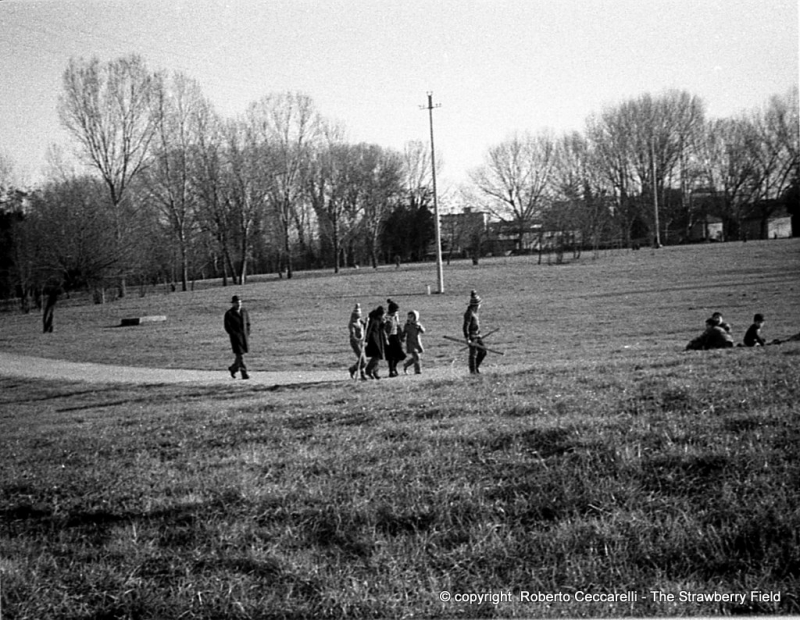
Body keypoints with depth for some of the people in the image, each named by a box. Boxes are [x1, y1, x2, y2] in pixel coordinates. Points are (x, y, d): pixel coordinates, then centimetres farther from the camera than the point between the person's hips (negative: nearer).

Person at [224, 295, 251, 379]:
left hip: (244, 336, 5)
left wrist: (248, 335, 7)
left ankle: (233, 368, 30)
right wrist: (235, 335, -16)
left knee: (241, 354, 8)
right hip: (235, 336, -5)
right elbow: (227, 327, -8)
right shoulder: (229, 314, -6)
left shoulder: (244, 312, 9)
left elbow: (247, 324, 15)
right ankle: (244, 373, -6)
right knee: (240, 355, -9)